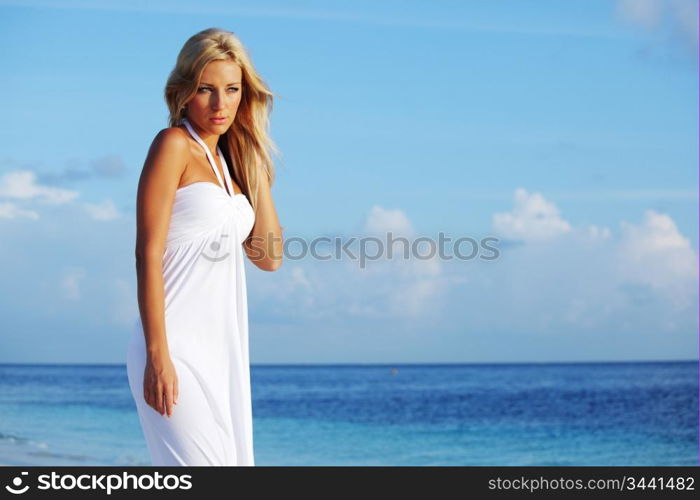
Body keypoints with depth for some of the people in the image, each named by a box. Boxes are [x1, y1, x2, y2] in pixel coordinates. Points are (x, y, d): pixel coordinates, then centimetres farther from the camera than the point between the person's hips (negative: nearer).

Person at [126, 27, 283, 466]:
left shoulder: (229, 160, 16)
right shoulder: (174, 145, -5)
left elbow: (269, 257, 12)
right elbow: (148, 254, -12)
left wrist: (257, 166, 10)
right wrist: (158, 356, -18)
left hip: (223, 349, 8)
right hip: (178, 345, -8)